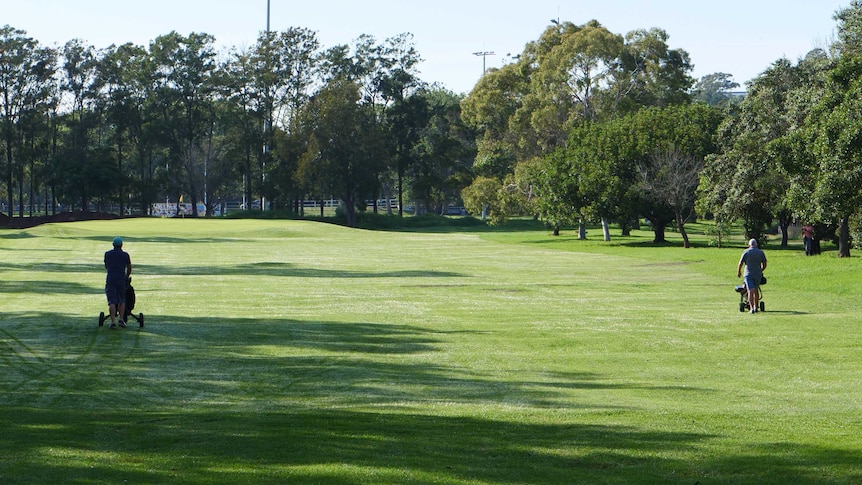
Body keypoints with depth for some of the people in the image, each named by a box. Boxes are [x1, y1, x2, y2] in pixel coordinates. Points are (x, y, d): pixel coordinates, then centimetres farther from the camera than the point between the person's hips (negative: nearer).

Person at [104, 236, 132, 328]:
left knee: (112, 302, -5)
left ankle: (112, 322, -12)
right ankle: (121, 319, 6)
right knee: (122, 301, 16)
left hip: (110, 279, 0)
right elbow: (129, 269, 17)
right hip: (121, 279, 1)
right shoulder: (125, 255, 7)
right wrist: (127, 277, 36)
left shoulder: (107, 254, 8)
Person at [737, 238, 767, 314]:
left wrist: (738, 272, 11)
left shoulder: (746, 252, -3)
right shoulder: (761, 253, 4)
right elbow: (764, 265, 8)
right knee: (756, 291, 18)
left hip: (748, 274, -3)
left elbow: (740, 264, -4)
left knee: (751, 291, -7)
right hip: (758, 275, 3)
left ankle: (752, 308, -17)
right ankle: (755, 307, 24)